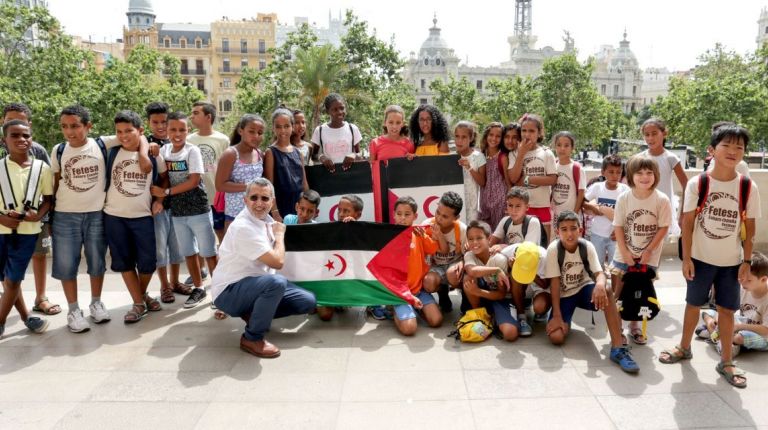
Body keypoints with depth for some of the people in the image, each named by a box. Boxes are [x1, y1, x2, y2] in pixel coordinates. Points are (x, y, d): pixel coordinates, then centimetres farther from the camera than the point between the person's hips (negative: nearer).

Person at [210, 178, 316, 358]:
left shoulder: (265, 219, 3)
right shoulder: (243, 227, -25)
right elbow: (277, 262, -24)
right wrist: (279, 234, -10)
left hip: (257, 284, 8)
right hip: (229, 292, -8)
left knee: (307, 301, -3)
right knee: (277, 282, -37)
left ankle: (254, 313, 10)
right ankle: (252, 338, -16)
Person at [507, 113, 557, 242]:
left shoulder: (546, 153, -1)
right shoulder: (514, 154, 2)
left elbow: (553, 179, -8)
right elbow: (513, 179, -10)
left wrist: (527, 179, -14)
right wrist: (521, 154, -13)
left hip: (543, 205, -1)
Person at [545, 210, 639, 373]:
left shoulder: (587, 246, -13)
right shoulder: (553, 249, -20)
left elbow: (599, 273, -21)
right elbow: (555, 282, -18)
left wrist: (600, 284, -47)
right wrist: (557, 315, -21)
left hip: (583, 289, 2)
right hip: (564, 296, -1)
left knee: (606, 292, -35)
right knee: (556, 337, -23)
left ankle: (617, 348, -31)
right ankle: (566, 323, 17)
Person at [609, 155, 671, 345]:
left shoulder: (662, 200, -13)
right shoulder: (624, 198, -11)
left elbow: (663, 228, -8)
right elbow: (618, 227, -7)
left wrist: (648, 252, -12)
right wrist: (625, 253, -12)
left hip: (649, 256, 0)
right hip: (624, 254, 0)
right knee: (618, 292, 3)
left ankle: (635, 326, 30)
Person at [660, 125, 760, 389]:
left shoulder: (748, 188, -6)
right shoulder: (697, 184, -10)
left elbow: (750, 228, 0)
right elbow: (688, 223, -7)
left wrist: (747, 261, -3)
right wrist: (686, 258, -9)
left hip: (731, 261, 1)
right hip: (700, 258, -1)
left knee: (727, 309, 9)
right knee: (693, 304, 14)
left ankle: (726, 362, 23)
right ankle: (684, 348, 33)